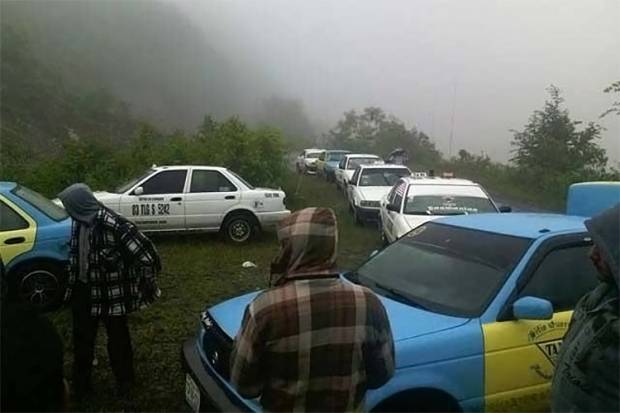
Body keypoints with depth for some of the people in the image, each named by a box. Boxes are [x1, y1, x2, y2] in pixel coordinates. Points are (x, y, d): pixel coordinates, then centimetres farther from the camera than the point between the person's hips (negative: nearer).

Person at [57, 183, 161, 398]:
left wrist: (145, 287, -18)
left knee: (117, 339, 13)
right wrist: (72, 285, 19)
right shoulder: (79, 222, -3)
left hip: (111, 294, -7)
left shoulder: (114, 226, -28)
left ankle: (124, 380, 36)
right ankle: (81, 383, 42)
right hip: (84, 290, 7)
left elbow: (146, 255, -28)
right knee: (82, 339, 20)